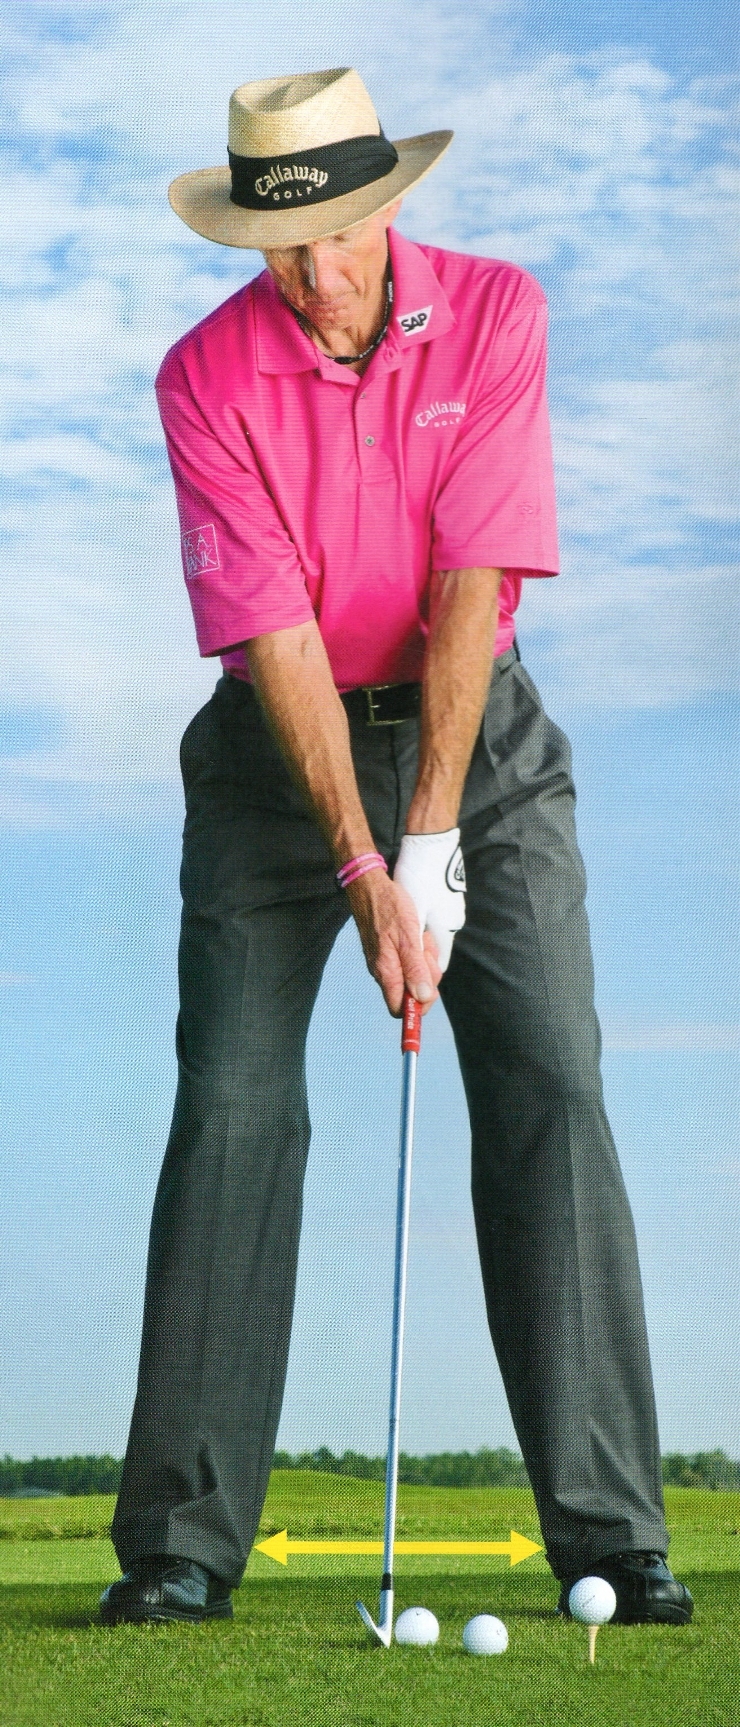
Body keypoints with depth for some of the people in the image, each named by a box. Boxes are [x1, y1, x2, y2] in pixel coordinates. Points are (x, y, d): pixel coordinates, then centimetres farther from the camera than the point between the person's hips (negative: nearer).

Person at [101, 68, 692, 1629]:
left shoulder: (494, 314, -10)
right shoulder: (207, 376, -11)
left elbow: (472, 585, -16)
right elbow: (274, 632, -17)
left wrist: (430, 849, -21)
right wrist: (364, 876, -23)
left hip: (478, 735, 1)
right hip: (278, 750, 0)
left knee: (550, 1096, -9)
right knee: (234, 1109, -10)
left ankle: (609, 1536, -6)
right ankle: (183, 1545, -6)